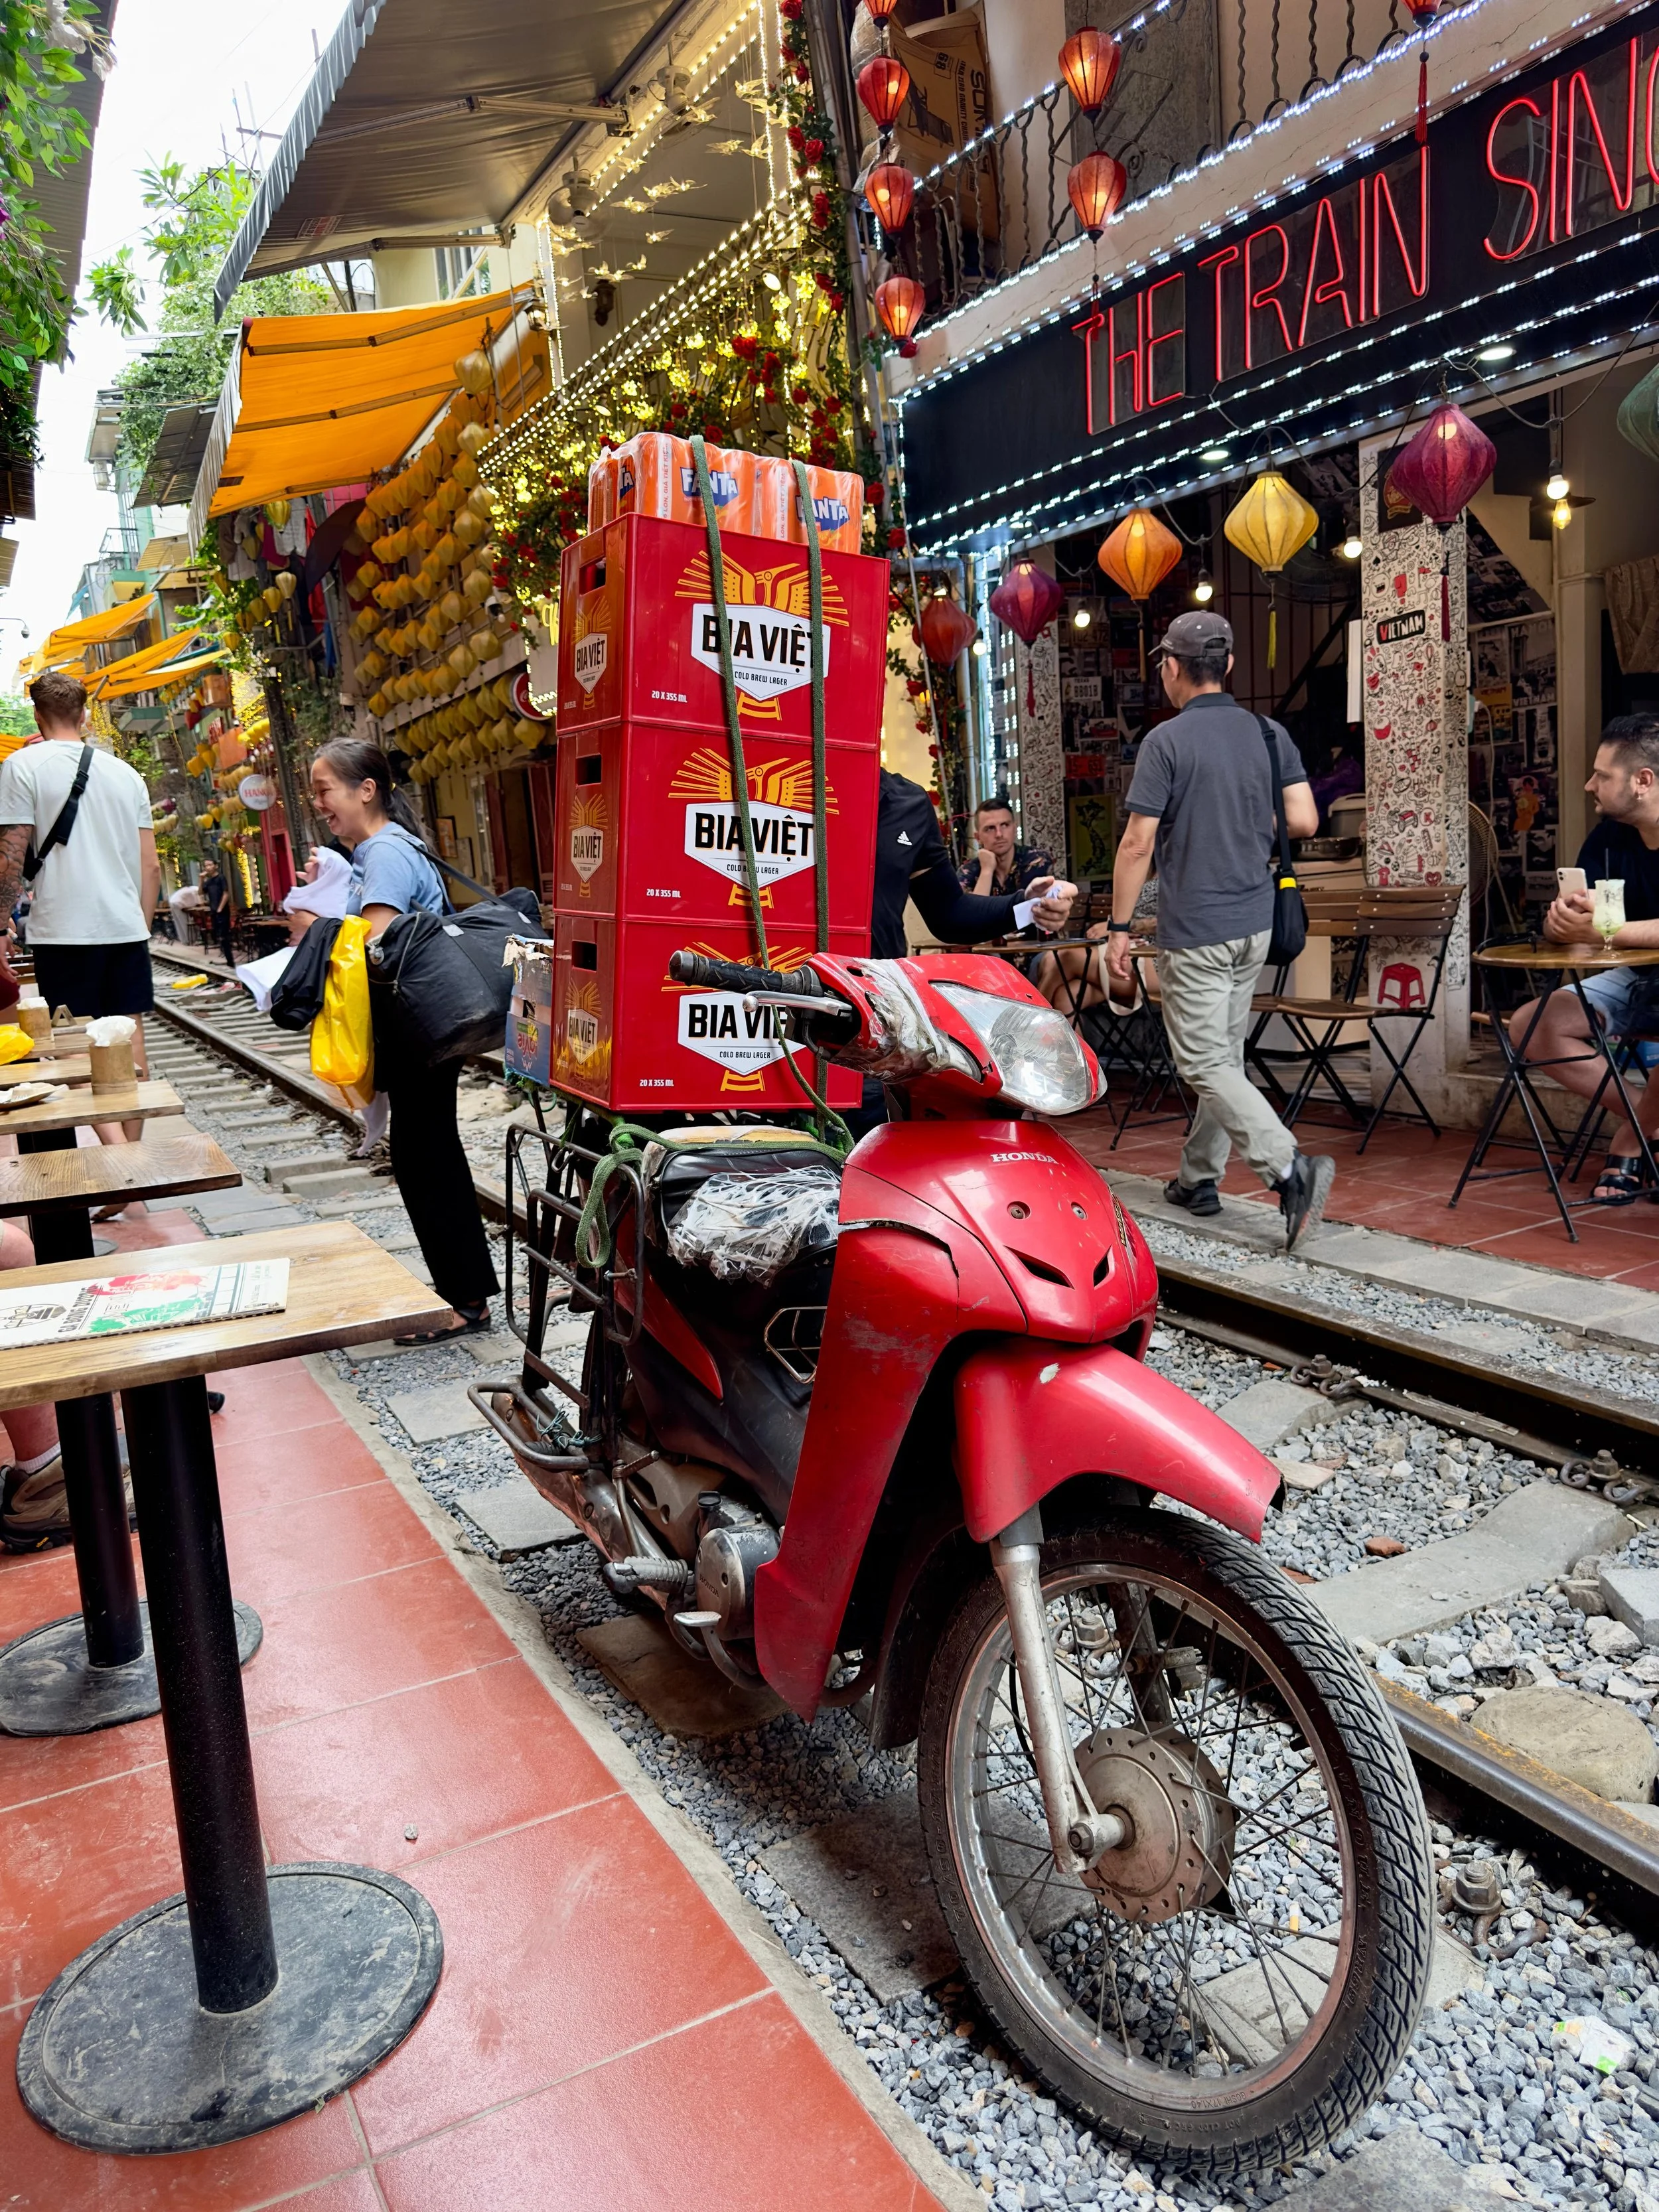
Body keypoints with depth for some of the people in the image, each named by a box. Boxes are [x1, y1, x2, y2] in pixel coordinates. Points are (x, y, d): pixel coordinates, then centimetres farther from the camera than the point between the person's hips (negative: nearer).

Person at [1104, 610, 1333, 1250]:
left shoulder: (1166, 741, -12)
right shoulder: (1270, 735, 5)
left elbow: (1137, 844, -14)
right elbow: (1304, 820, 2)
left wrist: (1120, 926, -5)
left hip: (1195, 929, -7)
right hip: (1255, 922, 7)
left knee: (1206, 1064, -5)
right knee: (1225, 1052, 16)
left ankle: (1290, 1167, -20)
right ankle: (1198, 1178, 26)